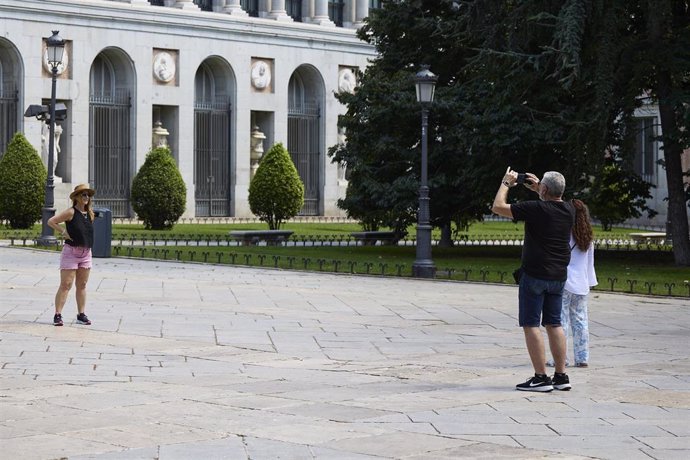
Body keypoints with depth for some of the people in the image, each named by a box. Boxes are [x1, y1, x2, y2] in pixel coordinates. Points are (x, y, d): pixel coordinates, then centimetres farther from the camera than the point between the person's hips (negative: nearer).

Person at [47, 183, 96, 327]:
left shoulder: (90, 213, 9)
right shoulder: (71, 212, -10)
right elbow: (51, 221, -13)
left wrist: (88, 245, 13)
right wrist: (63, 232, -13)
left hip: (86, 253, 6)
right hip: (71, 252, -6)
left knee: (82, 285, 10)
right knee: (65, 285, -7)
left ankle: (81, 315, 15)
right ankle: (57, 315, -5)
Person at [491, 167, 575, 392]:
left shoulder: (535, 208, -17)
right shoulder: (569, 210, 2)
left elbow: (498, 207, -12)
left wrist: (506, 183, 1)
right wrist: (538, 189, 26)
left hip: (535, 275, -7)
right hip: (558, 276, 7)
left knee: (531, 325, -2)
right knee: (554, 324, 13)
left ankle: (541, 378, -6)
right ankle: (561, 376, 13)